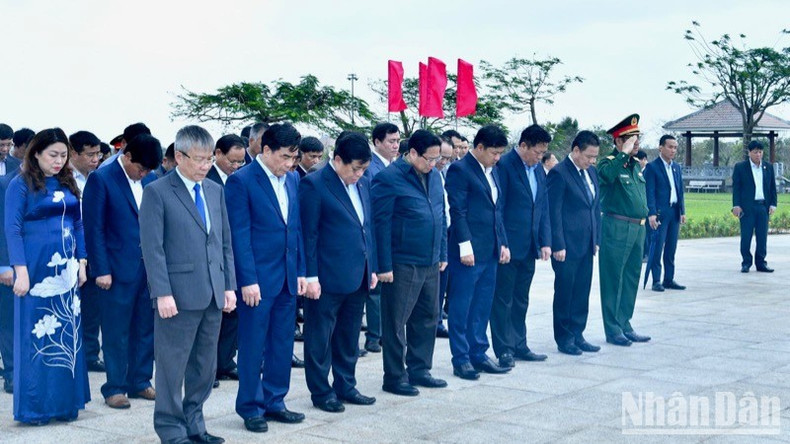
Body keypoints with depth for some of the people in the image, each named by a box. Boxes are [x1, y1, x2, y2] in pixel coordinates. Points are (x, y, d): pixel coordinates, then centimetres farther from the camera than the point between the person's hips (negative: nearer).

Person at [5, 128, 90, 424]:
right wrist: (21, 271, -16)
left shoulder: (68, 184, 10)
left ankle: (64, 401, 16)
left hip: (65, 269, 5)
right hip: (37, 268, -5)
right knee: (36, 336, 1)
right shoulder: (21, 184, -5)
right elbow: (12, 229, -9)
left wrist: (81, 261, 8)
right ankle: (33, 407, 10)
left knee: (66, 335, 7)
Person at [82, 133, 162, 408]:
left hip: (149, 267, 5)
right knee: (116, 332, 3)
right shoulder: (101, 179, -7)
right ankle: (114, 388, 13)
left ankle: (140, 382, 22)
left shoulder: (151, 178, 9)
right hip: (119, 269, -5)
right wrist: (101, 270, -11)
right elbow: (94, 228, -8)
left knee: (145, 328, 10)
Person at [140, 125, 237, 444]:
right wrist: (162, 293, -15)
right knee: (172, 365, 3)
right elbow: (152, 248, -9)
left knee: (205, 366, 12)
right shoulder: (157, 192, -5)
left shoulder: (216, 191, 13)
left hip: (213, 295, 6)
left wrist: (229, 286, 9)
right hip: (179, 294, -6)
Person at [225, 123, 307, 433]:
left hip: (288, 277, 6)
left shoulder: (293, 179, 10)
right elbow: (240, 234, -12)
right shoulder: (241, 181, -10)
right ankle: (250, 408, 15)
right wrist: (248, 280, -15)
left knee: (282, 345, 12)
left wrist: (300, 271, 9)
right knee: (253, 346, 4)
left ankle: (274, 402, 24)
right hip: (258, 278, -6)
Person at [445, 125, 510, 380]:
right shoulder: (460, 170, -9)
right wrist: (465, 246, -18)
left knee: (482, 308, 12)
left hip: (490, 252, 8)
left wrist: (503, 243, 15)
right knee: (461, 308, 0)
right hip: (468, 252, -8)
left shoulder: (492, 171, 17)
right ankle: (461, 360, 6)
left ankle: (478, 355, 20)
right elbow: (457, 211, -14)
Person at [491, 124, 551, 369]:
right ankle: (504, 350, 7)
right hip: (508, 247, -7)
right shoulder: (504, 165, -11)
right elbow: (497, 207, -13)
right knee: (503, 300, 1)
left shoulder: (539, 170, 12)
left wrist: (545, 242, 7)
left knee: (521, 300, 15)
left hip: (529, 247, 7)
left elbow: (543, 208, 15)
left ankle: (519, 346, 23)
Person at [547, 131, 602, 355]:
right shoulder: (559, 173, -11)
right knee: (564, 293, 3)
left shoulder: (591, 173, 13)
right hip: (567, 246, -7)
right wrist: (558, 246, -15)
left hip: (586, 245, 7)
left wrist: (596, 240, 13)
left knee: (582, 292, 11)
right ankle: (564, 339, 12)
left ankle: (577, 335, 20)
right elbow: (553, 212, -13)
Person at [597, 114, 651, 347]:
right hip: (616, 229, -8)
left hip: (638, 228, 8)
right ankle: (613, 330, 5)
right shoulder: (610, 162, -9)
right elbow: (607, 175, -35)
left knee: (631, 279, 13)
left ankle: (625, 326, 22)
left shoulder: (636, 165, 15)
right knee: (613, 280, -1)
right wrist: (625, 153, -28)